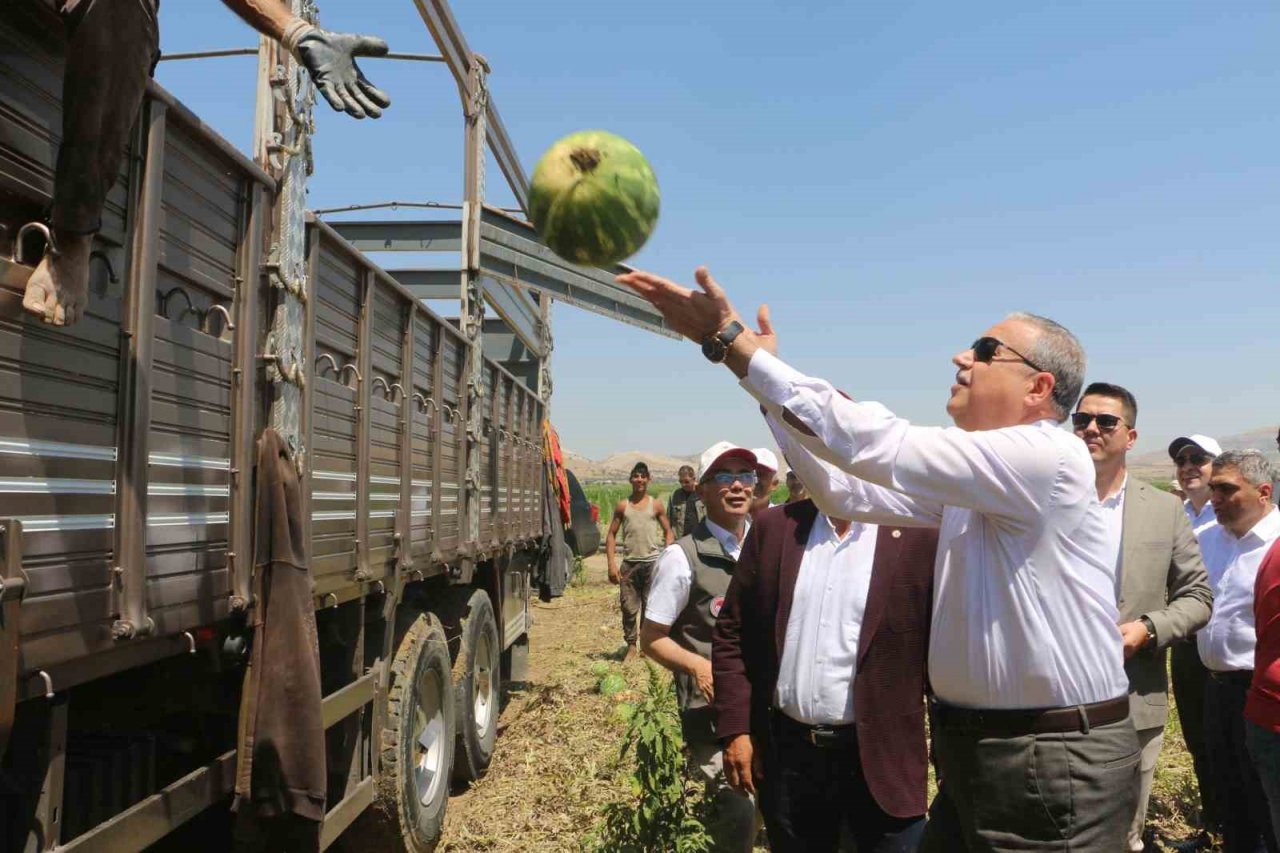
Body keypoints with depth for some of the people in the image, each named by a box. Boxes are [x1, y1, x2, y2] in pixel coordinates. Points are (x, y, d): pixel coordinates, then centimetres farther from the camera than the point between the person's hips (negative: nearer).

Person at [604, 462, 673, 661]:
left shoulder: (656, 505, 4)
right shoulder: (622, 506, 6)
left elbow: (668, 533, 7)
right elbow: (611, 535, 6)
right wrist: (611, 564, -3)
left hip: (652, 562, -1)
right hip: (629, 563, 1)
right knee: (628, 607, 2)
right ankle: (631, 646, 13)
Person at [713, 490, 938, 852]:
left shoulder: (919, 536, -7)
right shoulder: (774, 526, 1)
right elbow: (732, 630, 4)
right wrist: (735, 729, 0)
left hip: (881, 756, -3)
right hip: (786, 751, 3)